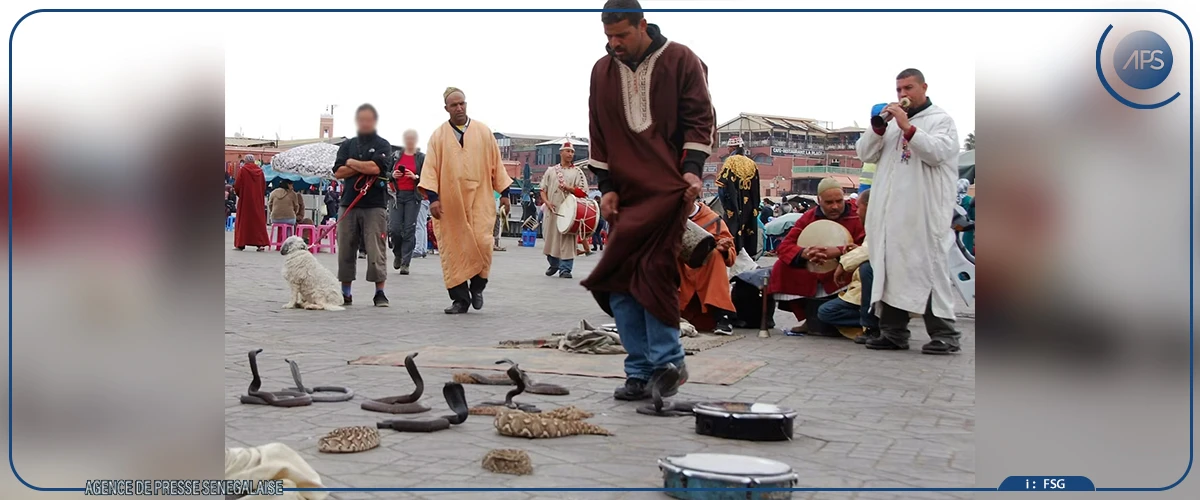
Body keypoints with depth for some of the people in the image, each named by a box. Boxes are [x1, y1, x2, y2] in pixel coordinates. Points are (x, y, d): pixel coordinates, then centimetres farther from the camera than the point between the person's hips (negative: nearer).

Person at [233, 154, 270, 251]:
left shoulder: (242, 170, -8)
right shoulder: (260, 170, 3)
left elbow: (237, 185, -7)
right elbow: (264, 186, 6)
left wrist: (238, 193, 12)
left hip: (245, 199, -3)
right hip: (258, 200, 3)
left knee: (243, 221, 6)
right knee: (259, 221, 5)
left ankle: (241, 244, 5)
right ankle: (261, 244, -3)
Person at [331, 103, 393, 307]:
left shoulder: (382, 145, 5)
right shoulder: (347, 145, 16)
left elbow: (376, 167, -13)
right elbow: (338, 172, 4)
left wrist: (352, 162, 0)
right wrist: (364, 167, -6)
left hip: (374, 205, -4)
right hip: (349, 203, 4)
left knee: (376, 250, -7)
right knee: (345, 248, 5)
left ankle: (380, 292, -1)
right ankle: (345, 292, 13)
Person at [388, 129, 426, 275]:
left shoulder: (421, 157, 5)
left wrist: (415, 177, -16)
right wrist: (392, 175, -4)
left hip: (413, 196, -2)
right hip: (397, 194, 2)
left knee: (409, 229, -5)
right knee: (394, 228, -6)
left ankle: (405, 263, 0)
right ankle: (398, 253, 23)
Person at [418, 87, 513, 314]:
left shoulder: (483, 132, 7)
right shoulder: (438, 136, 5)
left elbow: (496, 163, 9)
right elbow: (431, 168, 1)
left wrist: (504, 193, 6)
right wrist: (432, 197, -10)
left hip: (479, 199, 0)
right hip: (450, 202, 0)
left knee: (482, 243, -11)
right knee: (453, 250, -1)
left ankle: (477, 287, 13)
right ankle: (460, 298, 7)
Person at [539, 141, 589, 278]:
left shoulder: (577, 172, 7)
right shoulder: (551, 171, 12)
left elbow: (583, 192, 0)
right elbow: (542, 189, 10)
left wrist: (568, 188, -12)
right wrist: (546, 202, -6)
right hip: (552, 209, 2)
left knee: (567, 238, -8)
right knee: (551, 236, 7)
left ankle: (565, 268, -6)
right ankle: (553, 264, 25)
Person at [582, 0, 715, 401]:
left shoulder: (680, 60, 2)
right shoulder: (602, 71, 13)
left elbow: (700, 117, 0)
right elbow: (598, 134, 14)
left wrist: (692, 168, -13)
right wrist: (606, 186, 5)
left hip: (669, 188, -5)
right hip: (624, 194, 5)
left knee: (654, 271, -15)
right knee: (618, 284, -1)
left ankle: (667, 362, -1)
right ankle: (640, 374, 6)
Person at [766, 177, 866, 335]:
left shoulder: (856, 217, -10)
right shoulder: (809, 217, 2)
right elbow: (785, 246, -5)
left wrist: (839, 251, -38)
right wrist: (804, 253, -28)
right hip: (810, 276, 4)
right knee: (782, 267, -14)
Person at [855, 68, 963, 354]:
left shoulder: (940, 119, 5)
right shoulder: (890, 123, 21)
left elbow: (937, 152, -12)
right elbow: (865, 155, 13)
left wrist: (907, 127, -16)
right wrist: (879, 126, -2)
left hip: (925, 213, -6)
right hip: (891, 212, 6)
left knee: (929, 268, -8)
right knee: (891, 268, 5)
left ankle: (944, 335, -4)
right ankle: (893, 333, 11)